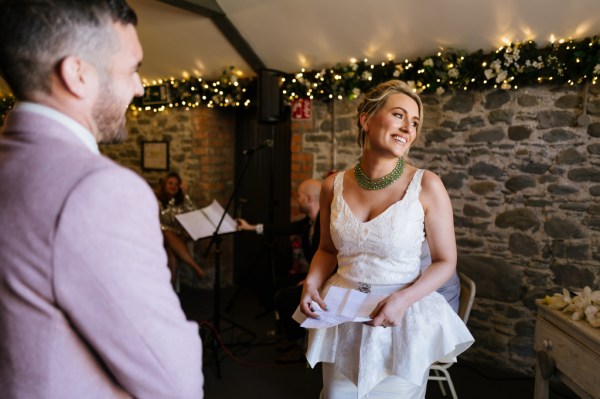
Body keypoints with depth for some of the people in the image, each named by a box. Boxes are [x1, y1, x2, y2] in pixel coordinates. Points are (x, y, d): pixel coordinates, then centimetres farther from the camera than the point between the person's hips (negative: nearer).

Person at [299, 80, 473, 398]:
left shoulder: (426, 186, -13)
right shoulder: (334, 185, -4)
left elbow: (445, 262, -6)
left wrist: (403, 300, -20)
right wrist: (312, 282, -8)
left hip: (401, 321, -2)